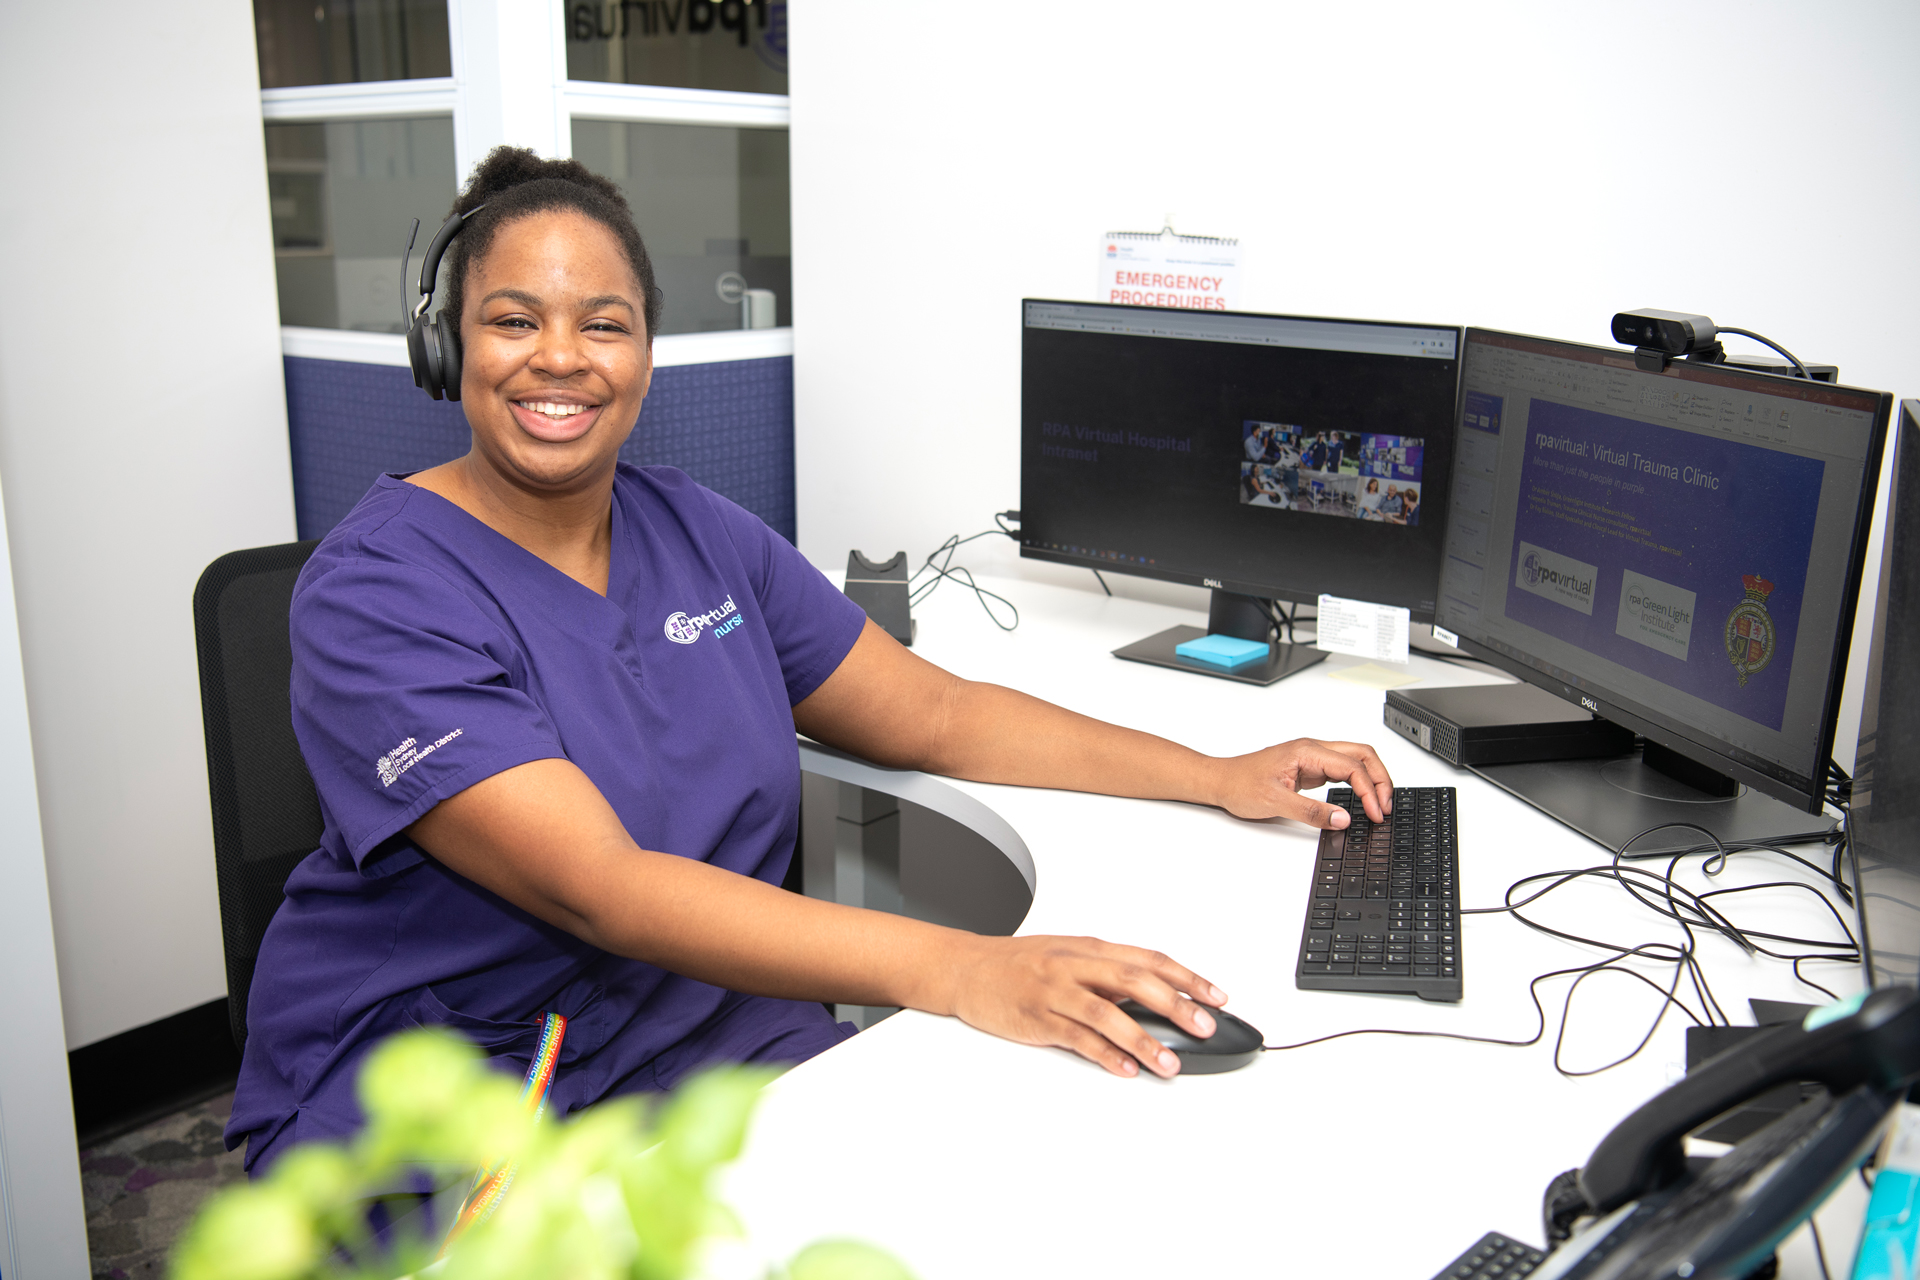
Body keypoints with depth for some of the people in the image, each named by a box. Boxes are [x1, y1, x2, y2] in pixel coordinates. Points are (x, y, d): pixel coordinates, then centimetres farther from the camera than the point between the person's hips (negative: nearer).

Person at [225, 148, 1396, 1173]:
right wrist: (953, 970, -36)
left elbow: (938, 717, 9)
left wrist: (1224, 779, 0)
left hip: (726, 1046, 5)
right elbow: (600, 888, -26)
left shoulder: (703, 537, 5)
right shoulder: (379, 591, -15)